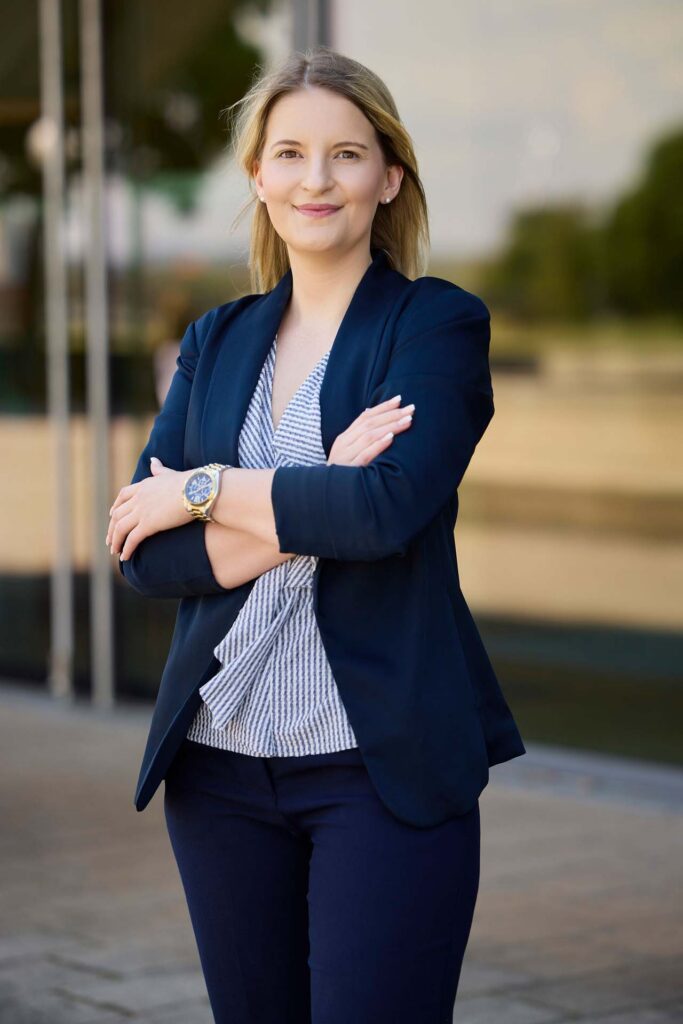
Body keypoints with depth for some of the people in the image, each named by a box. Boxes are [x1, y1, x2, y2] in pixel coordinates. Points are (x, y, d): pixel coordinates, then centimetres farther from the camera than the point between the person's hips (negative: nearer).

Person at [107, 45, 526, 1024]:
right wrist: (310, 511, -14)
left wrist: (203, 491, -9)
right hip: (220, 761, 5)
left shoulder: (439, 323, -2)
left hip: (385, 762, -5)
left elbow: (388, 507, -19)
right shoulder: (215, 341, 11)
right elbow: (145, 555, 0)